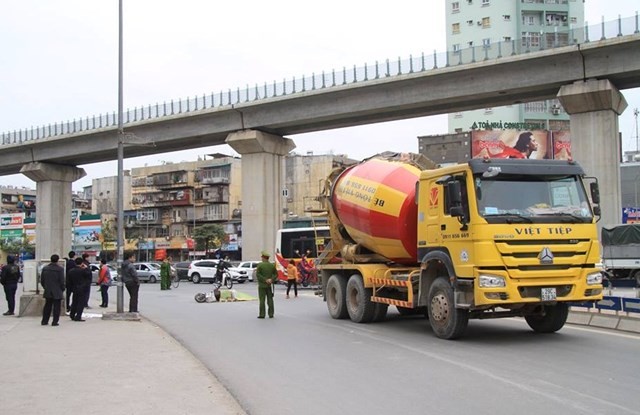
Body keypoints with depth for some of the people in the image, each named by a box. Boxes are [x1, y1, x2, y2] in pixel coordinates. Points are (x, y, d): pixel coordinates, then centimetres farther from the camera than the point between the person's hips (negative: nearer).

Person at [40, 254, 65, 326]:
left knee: (47, 306, 14)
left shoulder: (45, 268, 2)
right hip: (57, 292, -4)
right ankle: (55, 322, 0)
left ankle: (44, 321, 17)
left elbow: (42, 280, 7)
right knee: (56, 307, 2)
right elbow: (62, 281, -10)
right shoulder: (60, 269, -12)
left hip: (48, 291, 4)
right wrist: (62, 290, 3)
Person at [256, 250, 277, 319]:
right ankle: (271, 314, 8)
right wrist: (271, 279, -8)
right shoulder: (272, 265, 4)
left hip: (262, 285, -4)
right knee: (270, 300, 8)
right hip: (270, 285, 4)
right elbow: (276, 274, 3)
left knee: (262, 300, -1)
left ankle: (262, 314, -2)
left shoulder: (260, 265, -9)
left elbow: (257, 274, -15)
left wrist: (265, 280, -14)